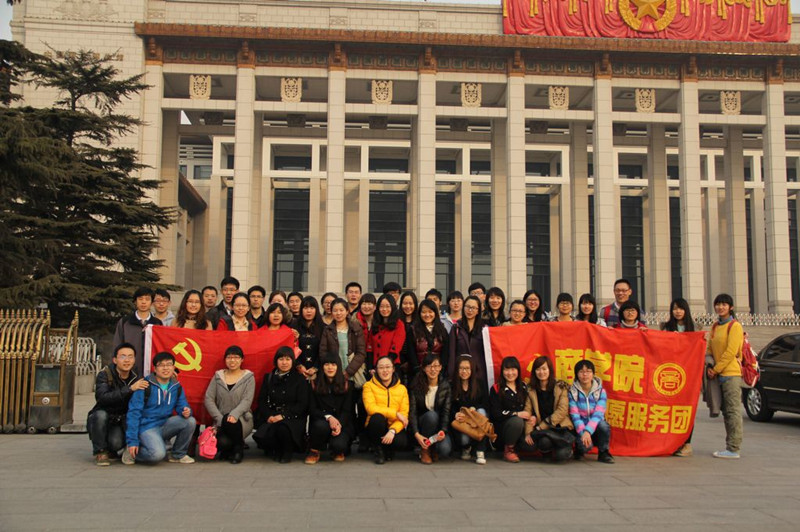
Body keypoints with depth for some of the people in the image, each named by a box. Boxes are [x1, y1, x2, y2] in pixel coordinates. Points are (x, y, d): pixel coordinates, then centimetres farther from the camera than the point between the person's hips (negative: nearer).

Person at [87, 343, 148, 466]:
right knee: (101, 414, -35)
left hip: (120, 423, 2)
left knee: (117, 442, -28)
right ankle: (100, 452, -16)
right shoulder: (104, 375, -14)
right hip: (100, 420, -1)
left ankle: (110, 451, 10)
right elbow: (102, 398, -32)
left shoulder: (136, 379, -1)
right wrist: (129, 389, -38)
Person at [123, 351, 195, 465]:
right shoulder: (145, 386, -10)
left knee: (190, 421, -20)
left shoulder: (176, 387, 5)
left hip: (165, 425, 5)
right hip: (147, 427, -5)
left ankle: (178, 455, 2)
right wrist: (132, 441, -17)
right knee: (158, 454, -32)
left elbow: (182, 406, 6)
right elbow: (133, 413, -12)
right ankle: (133, 452, 0)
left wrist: (186, 411, -22)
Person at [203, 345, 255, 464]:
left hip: (242, 419, -1)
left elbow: (247, 401, -7)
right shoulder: (218, 376, 10)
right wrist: (219, 418, -10)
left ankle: (238, 449, -8)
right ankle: (227, 450, 10)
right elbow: (208, 399, 3)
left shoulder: (248, 377, 4)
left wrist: (234, 414, -25)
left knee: (231, 422, -37)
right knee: (223, 443, -29)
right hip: (221, 422, 1)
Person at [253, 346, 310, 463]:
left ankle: (287, 452, -5)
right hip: (271, 418, 3)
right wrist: (269, 416, -10)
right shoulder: (268, 378, 16)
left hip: (293, 418, -3)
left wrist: (283, 415, -15)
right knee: (262, 435, -29)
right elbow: (262, 401, 10)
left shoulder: (300, 379, 5)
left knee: (283, 428, -37)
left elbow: (302, 404, -4)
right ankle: (275, 450, 5)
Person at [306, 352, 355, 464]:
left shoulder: (346, 385, 6)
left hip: (342, 424, 0)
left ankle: (338, 452, 11)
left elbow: (347, 410, -1)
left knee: (338, 445, -30)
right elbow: (312, 409, -2)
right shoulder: (315, 384, 5)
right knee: (321, 425, -36)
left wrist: (339, 425, -21)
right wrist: (328, 417, -21)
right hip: (321, 420, 0)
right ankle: (314, 451, -6)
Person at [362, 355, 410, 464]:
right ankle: (378, 449, -7)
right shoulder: (369, 386, 0)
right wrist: (395, 413, -18)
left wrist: (392, 431, -21)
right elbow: (370, 408, -15)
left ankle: (388, 450, 6)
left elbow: (404, 414, -3)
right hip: (377, 427, -1)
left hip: (394, 428, 1)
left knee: (403, 441, -33)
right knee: (378, 417, -36)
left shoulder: (402, 388, 6)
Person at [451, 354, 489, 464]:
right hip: (460, 421, -2)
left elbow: (486, 404, -4)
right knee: (464, 439, -32)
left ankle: (480, 452, -25)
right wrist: (455, 414, -29)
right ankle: (466, 447, 13)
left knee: (481, 411, -31)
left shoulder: (478, 384, 4)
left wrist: (474, 408, -24)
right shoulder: (452, 386, -1)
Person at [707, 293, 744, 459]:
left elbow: (731, 352, -14)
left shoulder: (735, 326, -7)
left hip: (731, 373, -8)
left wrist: (716, 369, -11)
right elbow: (710, 348, 16)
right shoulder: (715, 326, 16)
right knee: (726, 412, 9)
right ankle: (730, 446, 15)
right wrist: (709, 367, 1)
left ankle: (733, 449, -5)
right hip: (719, 374, 8)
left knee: (733, 411, -6)